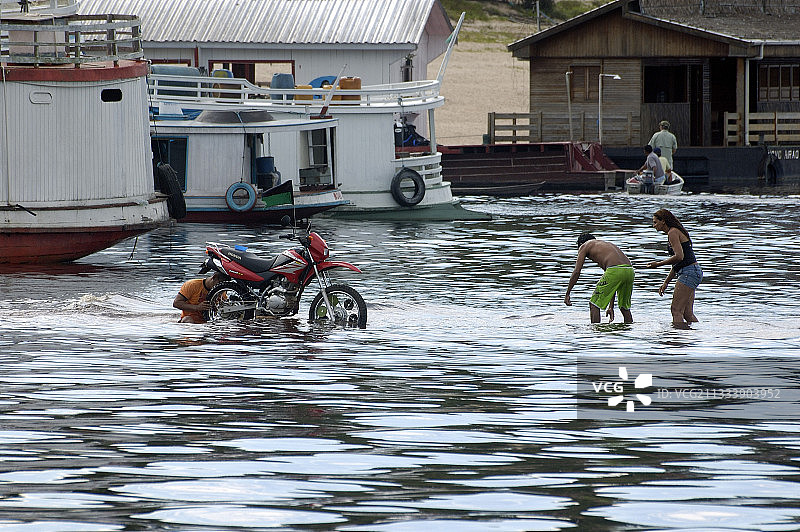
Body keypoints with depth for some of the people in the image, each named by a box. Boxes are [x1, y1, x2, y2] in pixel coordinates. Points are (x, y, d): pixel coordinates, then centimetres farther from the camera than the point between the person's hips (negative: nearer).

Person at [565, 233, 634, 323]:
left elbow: (576, 272, 10)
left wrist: (567, 294, 17)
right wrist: (611, 307, 38)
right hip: (629, 271, 7)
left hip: (615, 271, -7)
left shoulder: (584, 246, 19)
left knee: (594, 304, 6)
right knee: (625, 307, 24)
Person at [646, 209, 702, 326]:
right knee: (687, 313, 8)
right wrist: (666, 282, 26)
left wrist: (659, 264, -11)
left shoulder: (673, 233, -9)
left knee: (676, 311, -13)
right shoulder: (676, 232, 21)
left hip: (689, 272, -10)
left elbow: (679, 257, -21)